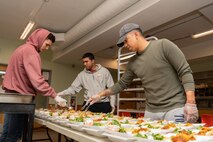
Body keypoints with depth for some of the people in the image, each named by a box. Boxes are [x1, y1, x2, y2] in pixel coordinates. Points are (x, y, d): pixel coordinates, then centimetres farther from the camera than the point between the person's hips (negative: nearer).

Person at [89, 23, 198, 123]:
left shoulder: (163, 45, -7)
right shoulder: (132, 63, 9)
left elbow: (185, 72, -10)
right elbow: (121, 84, 18)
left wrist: (190, 102, -18)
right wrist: (100, 94, 14)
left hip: (175, 109, -5)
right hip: (150, 111, 5)